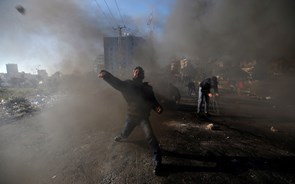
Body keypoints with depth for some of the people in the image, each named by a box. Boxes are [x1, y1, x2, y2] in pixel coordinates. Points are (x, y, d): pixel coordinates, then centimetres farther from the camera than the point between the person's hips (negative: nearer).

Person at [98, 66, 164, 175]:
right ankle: (122, 137, 61)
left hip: (143, 116, -1)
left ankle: (158, 161, 1)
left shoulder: (147, 88, -4)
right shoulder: (128, 84, -7)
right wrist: (106, 74, -44)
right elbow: (117, 82, -24)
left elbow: (152, 100, -6)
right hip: (131, 115, 2)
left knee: (150, 136, -15)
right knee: (124, 134, 21)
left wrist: (158, 107, -29)